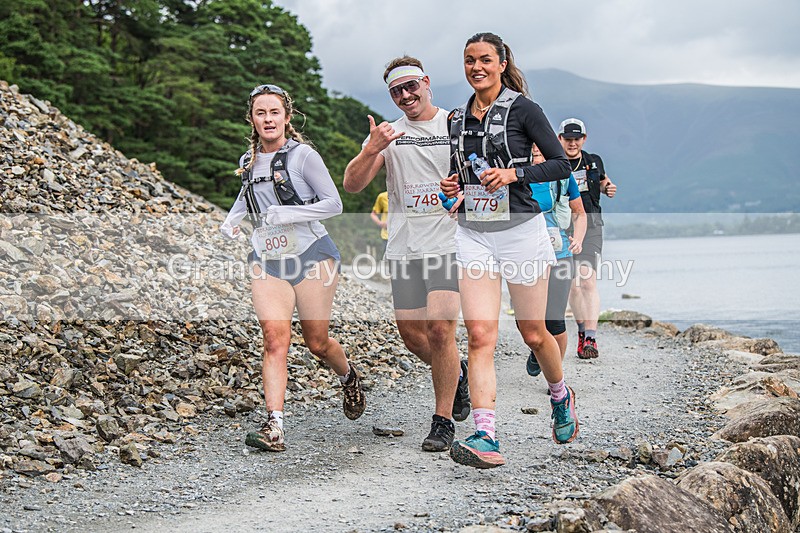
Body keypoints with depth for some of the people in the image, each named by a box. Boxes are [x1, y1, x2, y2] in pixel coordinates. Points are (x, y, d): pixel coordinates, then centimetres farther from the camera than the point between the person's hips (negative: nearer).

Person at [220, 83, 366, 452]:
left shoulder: (302, 155, -7)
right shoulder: (249, 162, 10)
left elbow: (333, 204, -9)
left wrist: (288, 214, -19)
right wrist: (232, 219, 14)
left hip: (311, 255, -3)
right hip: (266, 260, 4)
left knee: (317, 342, 5)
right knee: (274, 339, -13)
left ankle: (349, 377, 40)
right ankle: (274, 427, -19)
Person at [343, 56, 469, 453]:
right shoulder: (387, 134, 10)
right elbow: (352, 185, -1)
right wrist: (372, 150, -19)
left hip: (448, 244, -3)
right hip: (403, 248, 3)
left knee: (439, 330, -15)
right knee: (411, 334, 6)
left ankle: (443, 422, -5)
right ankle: (458, 374, 35)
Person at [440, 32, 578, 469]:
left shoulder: (522, 110, -3)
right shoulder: (457, 119, 12)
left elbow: (561, 165, -5)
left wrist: (515, 174, -19)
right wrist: (452, 186, 1)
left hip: (520, 229, -3)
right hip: (473, 235, 4)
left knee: (533, 333, 8)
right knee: (479, 336, -10)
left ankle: (561, 397, 39)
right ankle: (485, 438, -16)